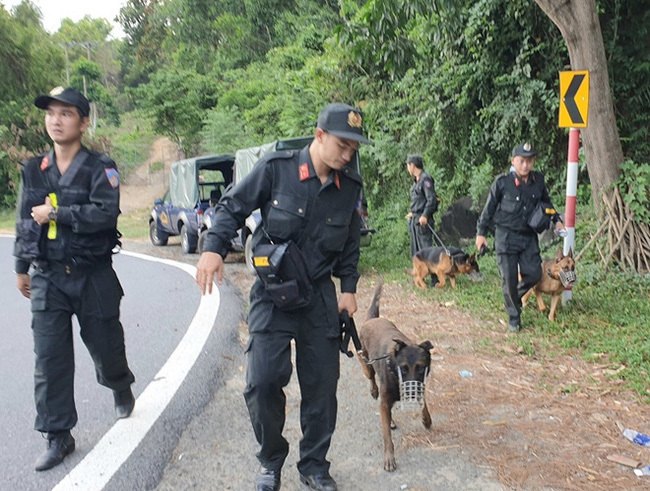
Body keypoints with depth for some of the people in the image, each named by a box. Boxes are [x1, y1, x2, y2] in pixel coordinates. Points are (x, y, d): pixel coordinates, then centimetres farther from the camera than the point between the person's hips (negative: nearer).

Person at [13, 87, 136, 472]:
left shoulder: (100, 169, -7)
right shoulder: (33, 171, 7)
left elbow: (105, 214, -23)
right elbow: (24, 221, 15)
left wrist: (54, 212, -19)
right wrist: (22, 267, 19)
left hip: (94, 277, -3)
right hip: (47, 278, 3)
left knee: (105, 346, 11)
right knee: (50, 360, 0)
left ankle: (121, 388, 45)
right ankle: (58, 437, 12)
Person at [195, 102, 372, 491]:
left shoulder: (350, 186, 0)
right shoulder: (276, 168, -11)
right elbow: (233, 208, -3)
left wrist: (349, 288, 7)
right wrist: (214, 248, -17)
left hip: (320, 297, 3)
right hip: (272, 294, -3)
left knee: (322, 385, 7)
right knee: (264, 380, -9)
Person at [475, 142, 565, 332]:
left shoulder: (538, 180, 0)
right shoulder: (502, 182, -11)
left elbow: (546, 202, 20)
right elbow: (489, 208, -2)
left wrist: (556, 220, 12)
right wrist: (481, 233, -2)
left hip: (529, 236, 4)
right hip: (506, 236, -4)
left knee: (534, 274, 1)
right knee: (509, 278, -1)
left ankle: (514, 297, 32)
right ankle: (514, 317, 16)